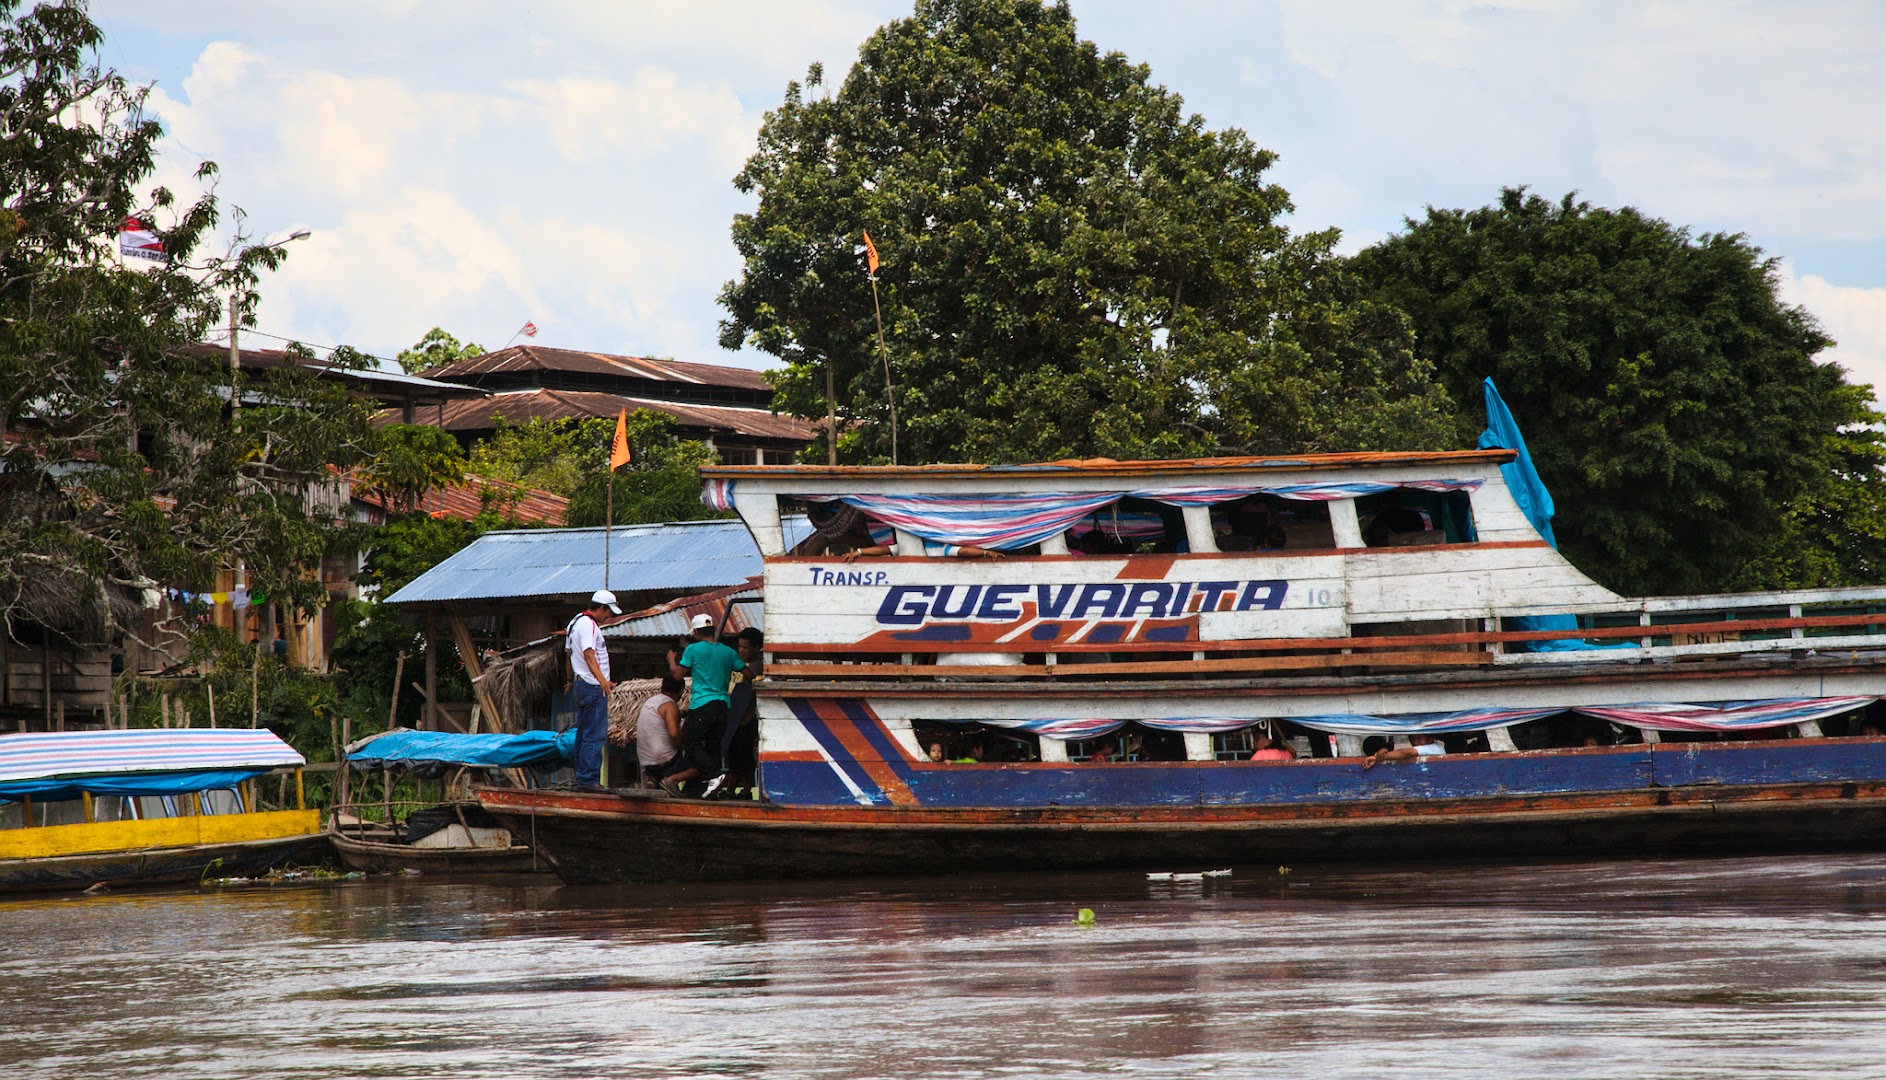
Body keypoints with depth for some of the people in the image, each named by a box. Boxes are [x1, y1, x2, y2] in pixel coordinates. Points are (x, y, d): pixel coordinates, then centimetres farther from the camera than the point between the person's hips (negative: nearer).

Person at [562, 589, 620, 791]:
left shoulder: (576, 622, 17)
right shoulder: (588, 625, -15)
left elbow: (569, 653, 27)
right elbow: (588, 654, -27)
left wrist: (570, 680, 39)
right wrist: (602, 680, -38)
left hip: (581, 684, 11)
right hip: (593, 687, -11)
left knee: (583, 734, 14)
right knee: (595, 735, -11)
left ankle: (582, 778, 18)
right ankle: (588, 779, -14)